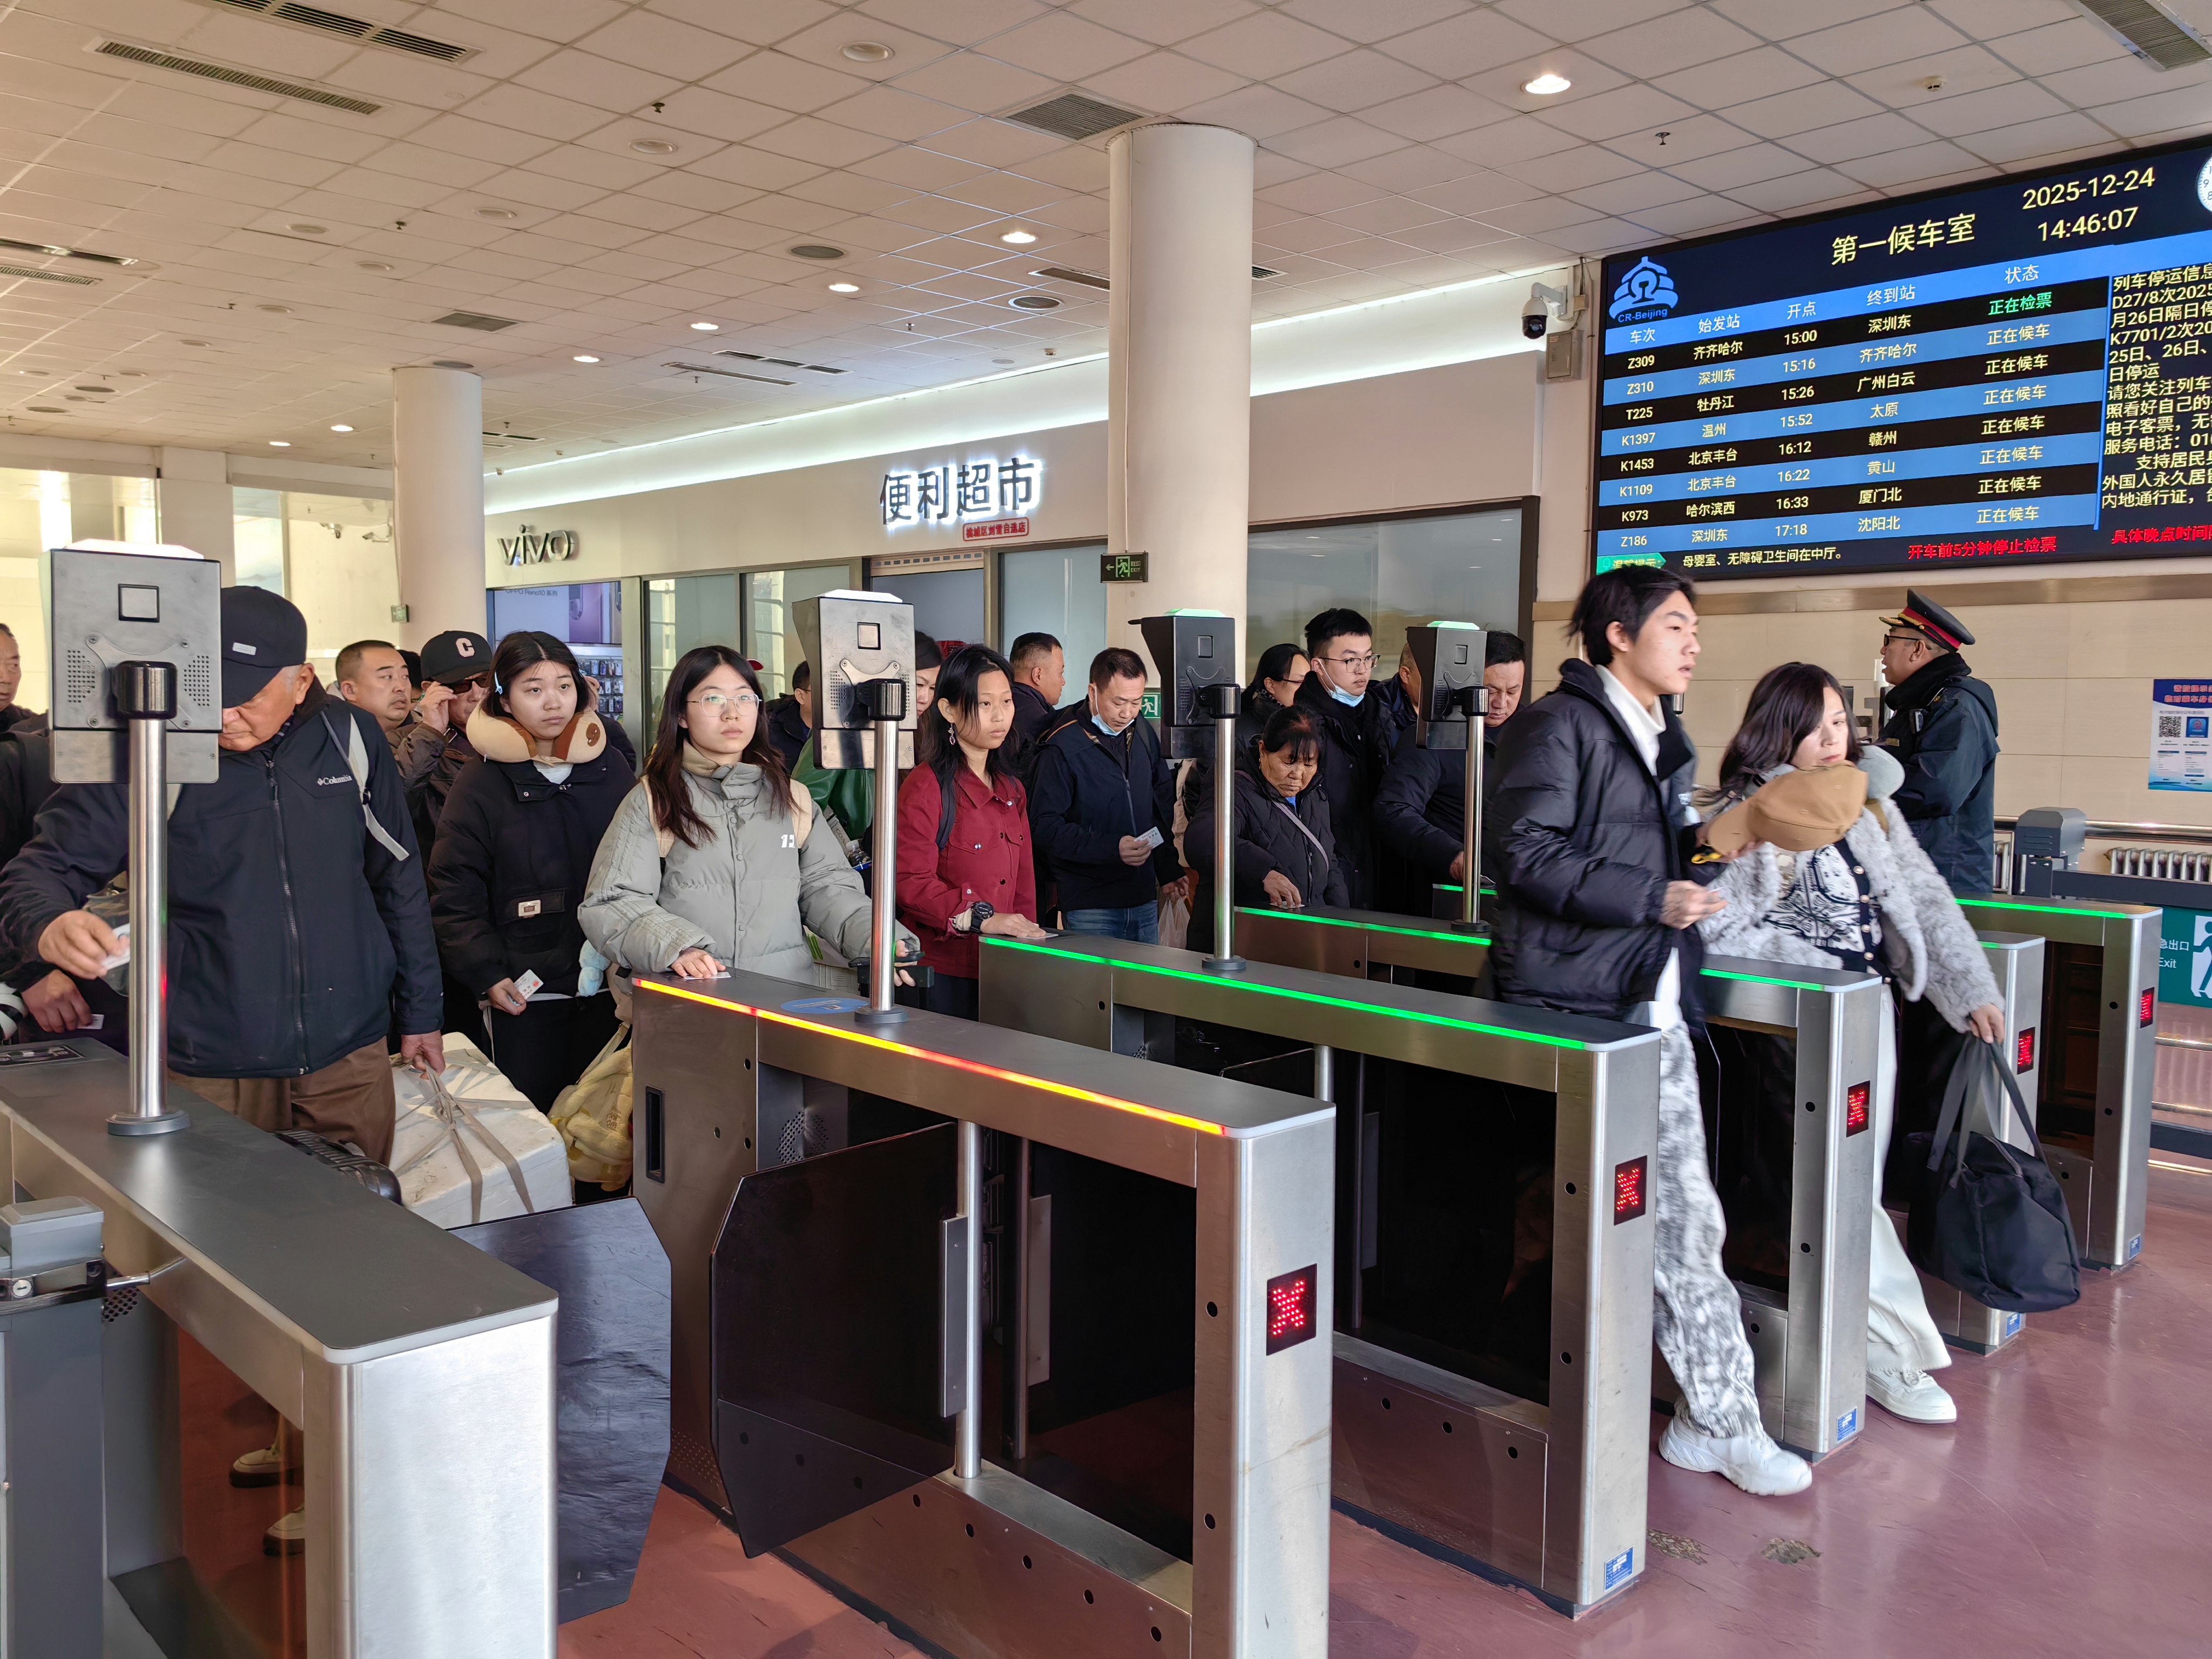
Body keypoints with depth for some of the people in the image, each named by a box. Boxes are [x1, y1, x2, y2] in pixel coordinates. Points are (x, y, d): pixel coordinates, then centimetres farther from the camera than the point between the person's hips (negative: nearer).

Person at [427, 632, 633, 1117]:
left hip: (611, 989, 3)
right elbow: (454, 897, -3)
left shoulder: (611, 768, 7)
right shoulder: (481, 783, -2)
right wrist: (488, 975, -12)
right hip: (527, 996, -3)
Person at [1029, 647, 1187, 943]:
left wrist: (1169, 870, 15)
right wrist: (1112, 849, -22)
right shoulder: (1063, 747, -11)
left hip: (1144, 901, 6)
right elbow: (1045, 826, -14)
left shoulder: (1144, 733, 10)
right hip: (1088, 907, -6)